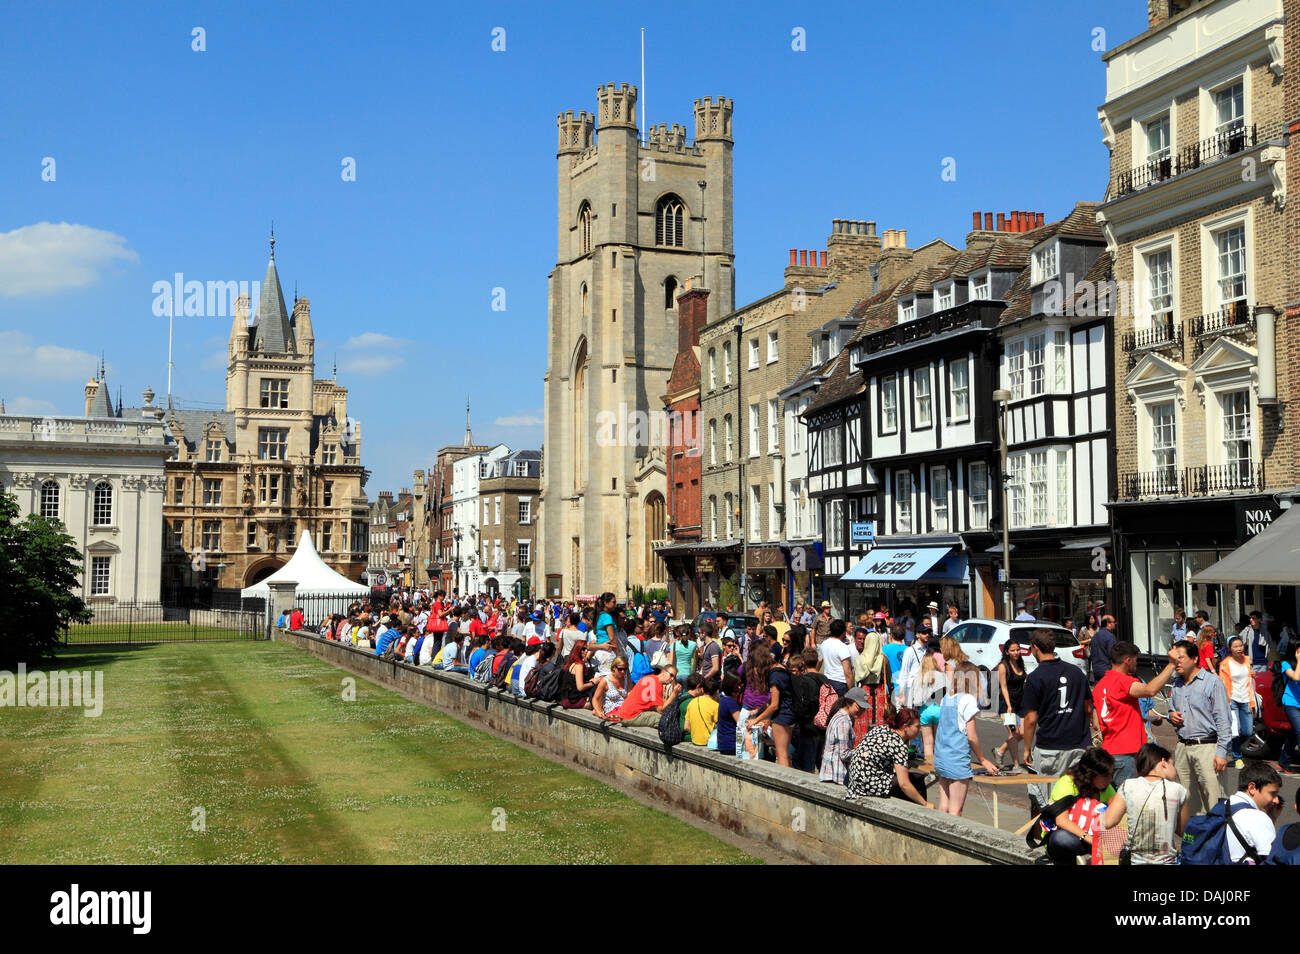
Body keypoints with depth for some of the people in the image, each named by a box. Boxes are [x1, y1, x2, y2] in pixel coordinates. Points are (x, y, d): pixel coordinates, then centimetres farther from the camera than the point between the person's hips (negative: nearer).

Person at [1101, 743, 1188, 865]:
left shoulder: (1128, 786, -3)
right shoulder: (1178, 790, -4)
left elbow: (1107, 823, -5)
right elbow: (1182, 832, 9)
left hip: (1134, 860, 0)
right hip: (1166, 861, 0)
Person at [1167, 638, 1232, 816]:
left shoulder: (1213, 682, -4)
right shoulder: (1177, 685, 15)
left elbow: (1223, 720, -8)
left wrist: (1222, 752, -14)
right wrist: (1171, 716, 5)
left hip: (1206, 747, -6)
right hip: (1182, 748, 6)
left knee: (1212, 799, -11)